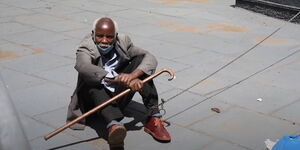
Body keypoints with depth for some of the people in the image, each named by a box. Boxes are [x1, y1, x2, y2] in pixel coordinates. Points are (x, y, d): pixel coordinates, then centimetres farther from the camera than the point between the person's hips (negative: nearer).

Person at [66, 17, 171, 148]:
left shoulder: (123, 42, -1)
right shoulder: (86, 48, -12)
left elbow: (150, 59, -14)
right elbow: (83, 66, -36)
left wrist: (133, 75, -36)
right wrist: (117, 79, -49)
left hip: (118, 98, 3)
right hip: (97, 100, -3)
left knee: (140, 59, -13)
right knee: (92, 80, -34)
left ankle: (153, 119, -23)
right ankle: (113, 125, -61)